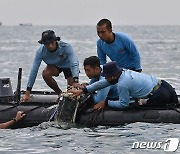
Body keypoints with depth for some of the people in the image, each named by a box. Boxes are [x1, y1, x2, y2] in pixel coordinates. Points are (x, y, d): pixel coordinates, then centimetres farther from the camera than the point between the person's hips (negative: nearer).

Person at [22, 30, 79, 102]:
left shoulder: (66, 47, -36)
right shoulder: (41, 51, -29)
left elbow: (74, 64, -45)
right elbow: (34, 71, -28)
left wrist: (75, 81, -62)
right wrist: (27, 93, -31)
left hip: (68, 65, -2)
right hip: (54, 66, 2)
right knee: (45, 73, -31)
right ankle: (60, 94, -7)